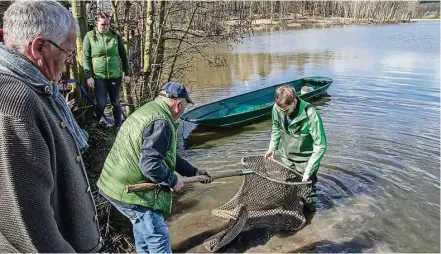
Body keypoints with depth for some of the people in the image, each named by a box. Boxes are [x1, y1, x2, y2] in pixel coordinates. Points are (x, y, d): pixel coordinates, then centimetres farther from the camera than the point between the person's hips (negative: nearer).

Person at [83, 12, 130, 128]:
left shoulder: (116, 36, 2)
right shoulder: (90, 36, -2)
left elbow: (123, 56, 7)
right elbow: (86, 58, -1)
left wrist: (126, 73, 5)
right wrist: (88, 76, -7)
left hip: (115, 75, 2)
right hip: (98, 76, -1)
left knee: (115, 103, 9)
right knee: (101, 103, -4)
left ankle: (118, 125, 25)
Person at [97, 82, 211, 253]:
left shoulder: (149, 110, 11)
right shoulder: (161, 122, -23)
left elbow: (166, 154, 18)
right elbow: (150, 164, -30)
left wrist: (193, 171, 19)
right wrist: (172, 181, -13)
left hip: (117, 183, 10)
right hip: (130, 191, -10)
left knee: (142, 225, 31)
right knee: (159, 238, -1)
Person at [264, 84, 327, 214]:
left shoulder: (310, 114, -32)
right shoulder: (277, 108, -18)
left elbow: (320, 145, -26)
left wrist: (308, 171, -27)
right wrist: (272, 147, -3)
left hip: (305, 158, -5)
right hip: (286, 156, 5)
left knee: (306, 187, 9)